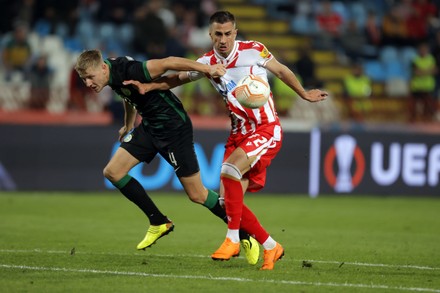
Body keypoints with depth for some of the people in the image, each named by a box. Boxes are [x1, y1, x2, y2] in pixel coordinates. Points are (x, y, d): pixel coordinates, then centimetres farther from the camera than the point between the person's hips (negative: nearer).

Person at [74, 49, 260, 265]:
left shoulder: (129, 71, -27)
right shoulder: (113, 76, -1)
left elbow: (168, 62, -31)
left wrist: (205, 68, -39)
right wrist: (128, 126, 34)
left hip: (174, 128, -9)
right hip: (149, 127, 9)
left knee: (197, 195, -5)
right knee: (112, 172, 0)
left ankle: (245, 237, 10)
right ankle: (159, 223, 11)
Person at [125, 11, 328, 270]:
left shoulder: (254, 51, -7)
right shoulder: (207, 62, 3)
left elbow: (282, 71, 9)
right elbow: (177, 77, 14)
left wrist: (304, 94, 21)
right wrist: (148, 86, -2)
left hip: (267, 129, -5)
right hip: (239, 134, 5)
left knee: (229, 170, -29)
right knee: (229, 200, -4)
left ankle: (233, 239, -20)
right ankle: (271, 247, 12)